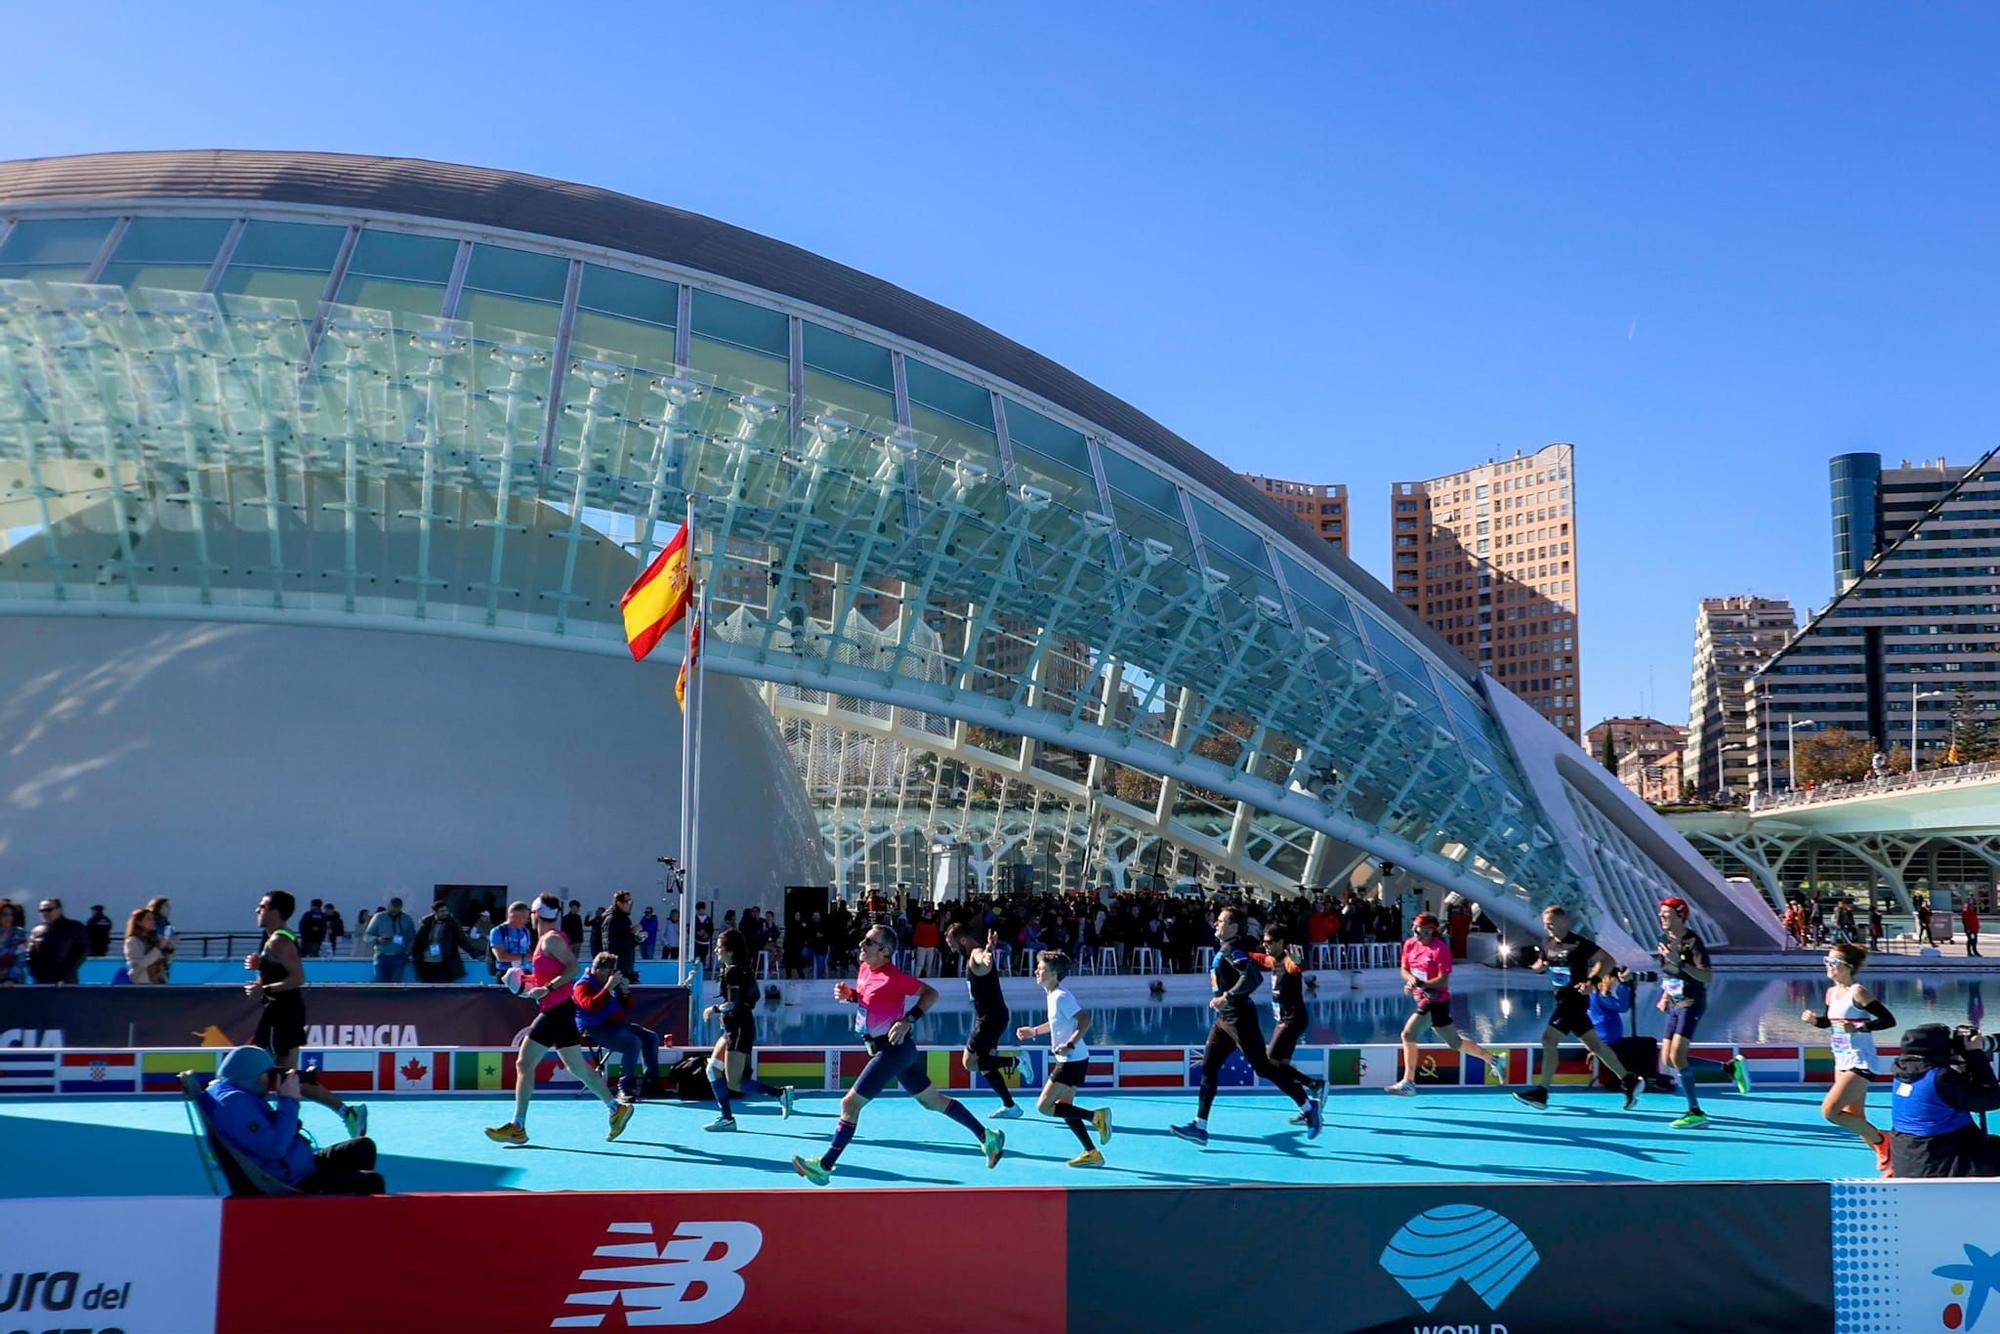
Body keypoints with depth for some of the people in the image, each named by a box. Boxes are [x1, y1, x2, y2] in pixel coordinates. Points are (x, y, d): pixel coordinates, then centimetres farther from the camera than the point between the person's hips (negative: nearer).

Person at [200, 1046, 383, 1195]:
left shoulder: (240, 1094, 8)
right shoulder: (233, 1101, -26)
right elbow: (275, 1148, -32)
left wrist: (287, 1099, 1)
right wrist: (289, 1100, -22)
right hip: (289, 1186, -11)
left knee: (364, 1147, 17)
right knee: (371, 1183, -15)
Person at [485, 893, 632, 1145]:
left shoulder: (551, 939, -11)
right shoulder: (550, 939, 16)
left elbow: (574, 966, -22)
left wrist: (547, 988, -26)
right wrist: (528, 986, 12)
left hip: (556, 1010, -10)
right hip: (561, 1009, 10)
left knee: (524, 1065, -7)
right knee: (578, 1067, 13)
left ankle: (517, 1127, -5)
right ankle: (616, 1108, 16)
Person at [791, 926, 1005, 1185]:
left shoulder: (892, 976, -20)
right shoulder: (865, 969, 4)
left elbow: (931, 993, -15)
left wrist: (908, 1021, -24)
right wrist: (849, 994, 1)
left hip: (893, 1049, -10)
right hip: (883, 1048, 10)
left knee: (850, 1103, -8)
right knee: (933, 1100, 16)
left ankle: (824, 1166, 0)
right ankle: (987, 1137, 23)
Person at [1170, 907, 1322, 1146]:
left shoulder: (1232, 948, -14)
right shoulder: (1223, 948, 13)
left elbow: (1251, 977, -29)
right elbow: (1256, 976, 22)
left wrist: (1228, 996, -28)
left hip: (1239, 1017, -10)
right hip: (1224, 1019, 10)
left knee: (1263, 1067, -4)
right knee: (1208, 1068, 5)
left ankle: (1308, 1107, 9)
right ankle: (1200, 1126, 6)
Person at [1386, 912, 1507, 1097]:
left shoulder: (1440, 949, -17)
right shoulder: (1410, 944, 3)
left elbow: (1443, 981, -18)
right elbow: (1404, 970, 10)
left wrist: (1421, 984, -30)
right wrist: (1410, 978, -12)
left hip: (1436, 1002, -8)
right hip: (1423, 1000, 8)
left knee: (1408, 1035, -14)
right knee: (1455, 1043, 18)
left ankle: (1408, 1082, -4)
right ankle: (1495, 1059, 34)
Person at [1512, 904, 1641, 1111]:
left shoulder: (1579, 943, -14)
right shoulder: (1547, 945, 8)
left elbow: (1608, 961, -15)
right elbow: (1539, 966, 23)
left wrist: (1591, 980, -26)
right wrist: (1538, 966, -1)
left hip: (1575, 1000, -8)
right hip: (1563, 1000, 8)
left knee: (1549, 1040, -13)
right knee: (1594, 1044, 13)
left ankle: (1541, 1092, -9)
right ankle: (1629, 1080, 23)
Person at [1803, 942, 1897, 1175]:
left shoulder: (1857, 992, -16)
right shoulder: (1831, 992, 7)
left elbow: (1888, 1020, -19)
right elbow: (1828, 1022, 21)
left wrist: (1858, 1027, -28)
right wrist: (1814, 1019, 1)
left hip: (1860, 1063, -9)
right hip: (1841, 1062, 9)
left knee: (1829, 1111, -16)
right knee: (1855, 1120, 13)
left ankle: (1881, 1141, 3)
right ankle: (1889, 1161, 28)